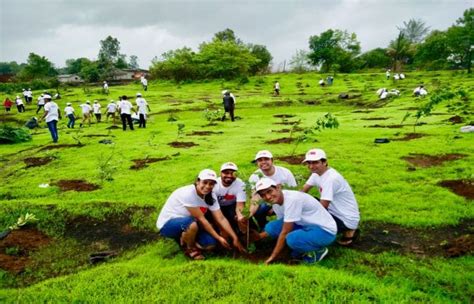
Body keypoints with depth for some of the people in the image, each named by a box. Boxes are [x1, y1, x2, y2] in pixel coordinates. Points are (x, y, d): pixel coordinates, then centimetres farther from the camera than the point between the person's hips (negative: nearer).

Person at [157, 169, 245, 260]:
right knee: (192, 223, -38)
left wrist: (235, 238, -14)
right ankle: (189, 249, -7)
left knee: (211, 244, -11)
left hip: (187, 224, 7)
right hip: (167, 224, -7)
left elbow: (221, 219, -7)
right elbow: (201, 219, -26)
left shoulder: (211, 196, -6)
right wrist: (218, 238, -22)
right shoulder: (188, 193, -29)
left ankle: (183, 238, 14)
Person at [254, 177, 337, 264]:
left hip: (325, 230, -8)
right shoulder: (276, 202, -1)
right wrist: (260, 236, 4)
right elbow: (280, 228, 12)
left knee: (292, 239, -34)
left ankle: (319, 250, -4)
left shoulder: (292, 199, -28)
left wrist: (272, 257, -16)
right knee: (271, 227, -5)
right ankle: (301, 252, 6)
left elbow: (285, 232, -23)